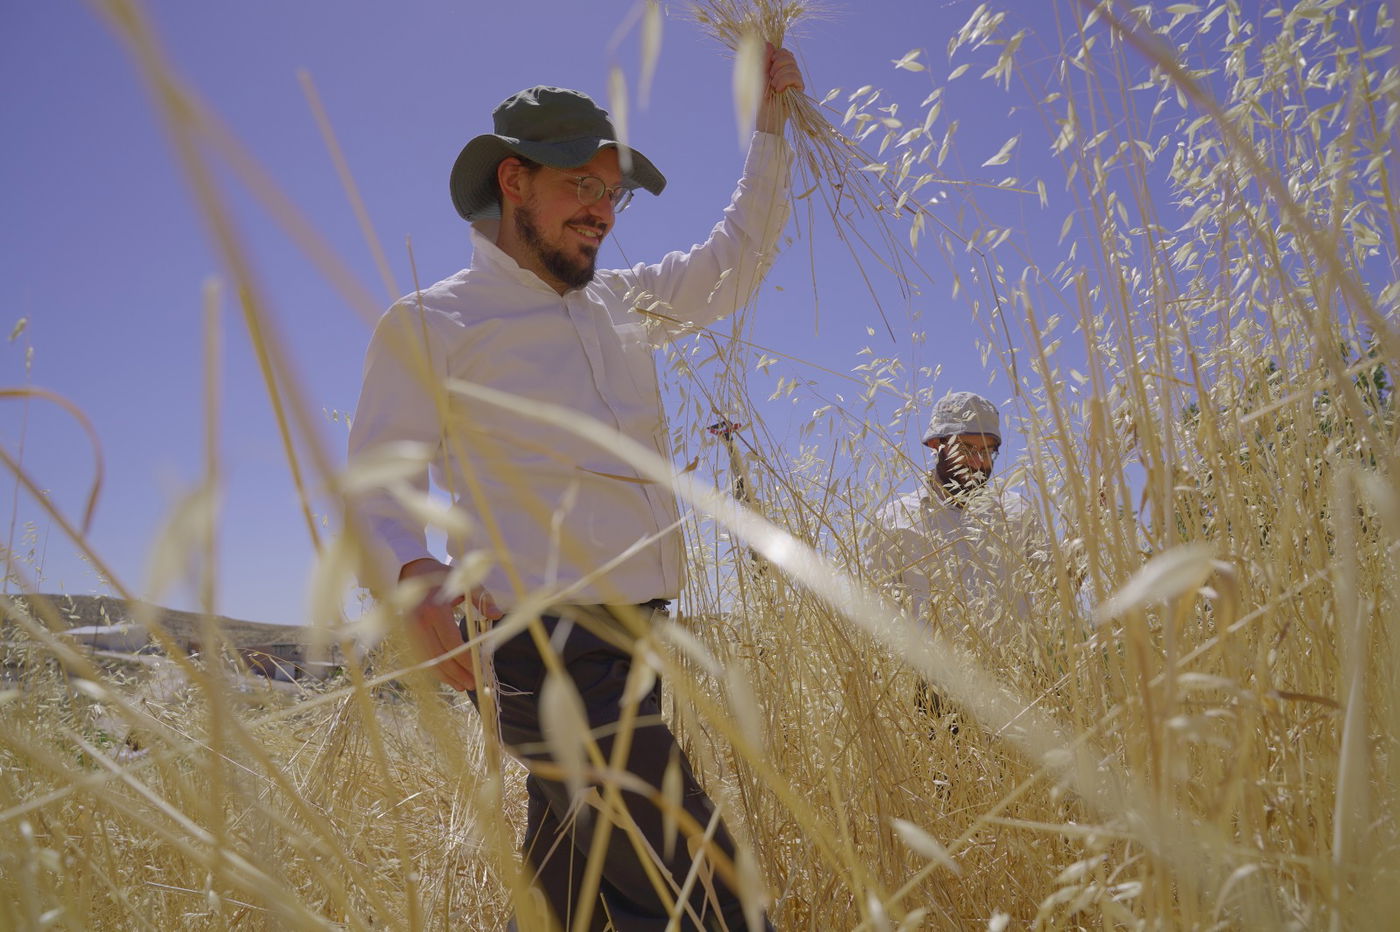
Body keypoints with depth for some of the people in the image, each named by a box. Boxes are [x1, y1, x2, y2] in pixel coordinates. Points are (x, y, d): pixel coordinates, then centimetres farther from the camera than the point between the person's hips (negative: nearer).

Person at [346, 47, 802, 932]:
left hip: (635, 644, 7)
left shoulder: (623, 302, 18)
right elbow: (377, 490, -4)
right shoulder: (430, 323, -1)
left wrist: (771, 117, 25)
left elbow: (739, 257, 30)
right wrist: (415, 576, -26)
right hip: (549, 649, -7)